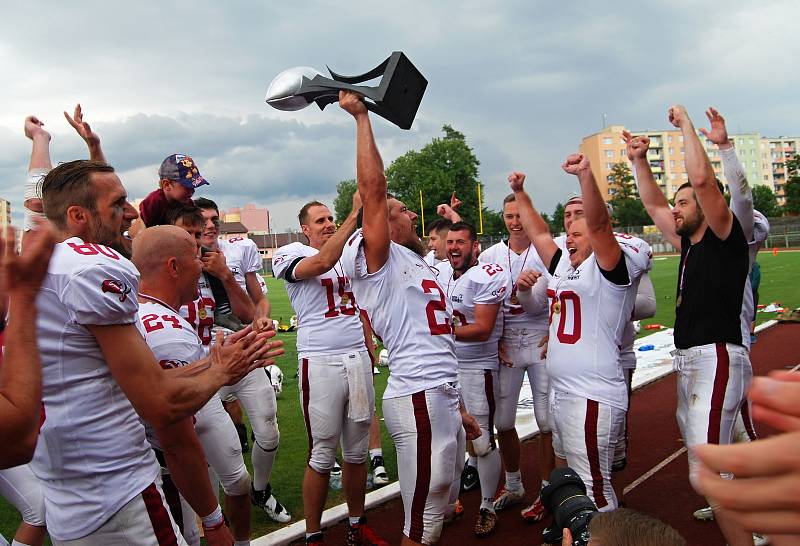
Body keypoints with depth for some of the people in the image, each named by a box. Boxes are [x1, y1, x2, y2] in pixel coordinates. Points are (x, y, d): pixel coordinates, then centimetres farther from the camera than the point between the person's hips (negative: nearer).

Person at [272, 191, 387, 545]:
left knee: (357, 452, 15)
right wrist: (354, 215, -24)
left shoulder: (350, 253, 15)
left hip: (358, 358, 5)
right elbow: (323, 262, -24)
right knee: (323, 456, 3)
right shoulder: (290, 254, -2)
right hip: (320, 362, -5)